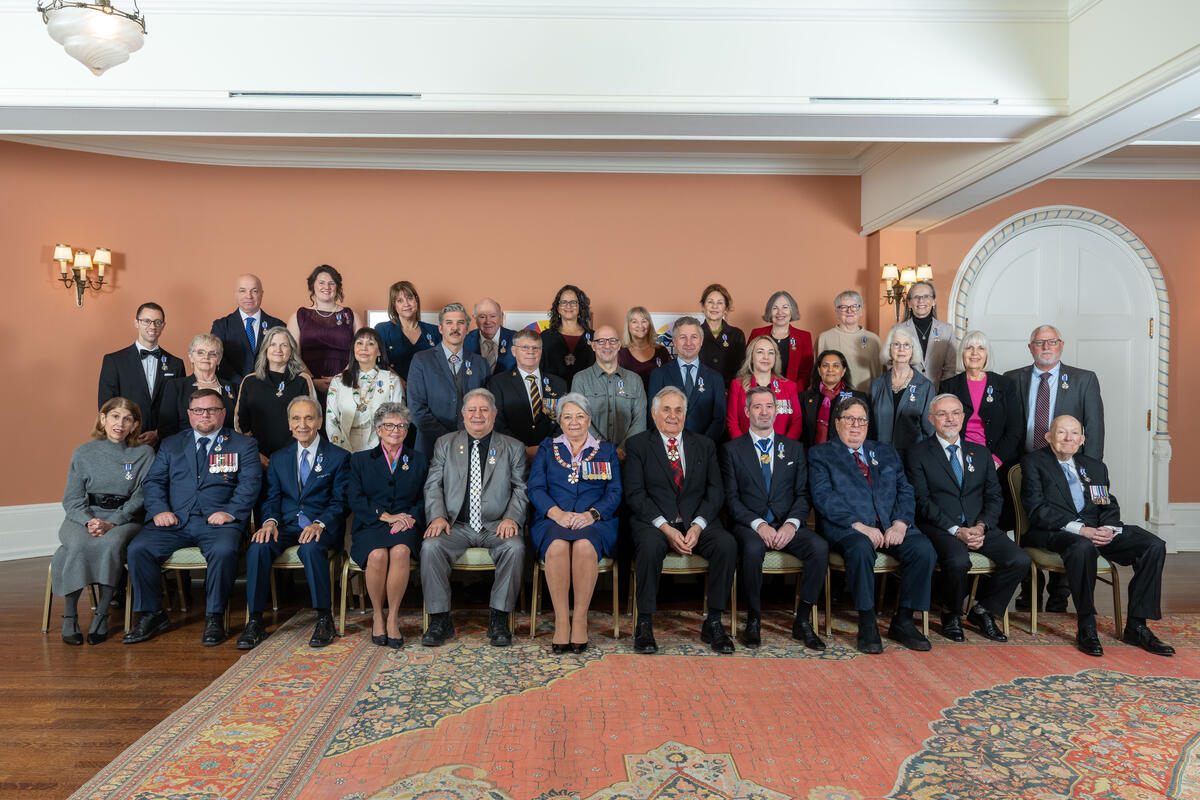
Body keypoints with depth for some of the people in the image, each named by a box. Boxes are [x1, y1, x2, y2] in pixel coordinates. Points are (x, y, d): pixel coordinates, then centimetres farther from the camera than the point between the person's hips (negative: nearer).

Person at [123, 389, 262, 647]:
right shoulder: (171, 445, 21)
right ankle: (152, 614, -1)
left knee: (224, 551, -33)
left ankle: (214, 616, -16)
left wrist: (230, 511, -15)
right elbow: (153, 481, 14)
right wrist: (159, 509, -5)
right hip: (174, 521, 4)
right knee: (137, 549, -19)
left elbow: (250, 483, 0)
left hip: (217, 521, -3)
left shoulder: (244, 445, 11)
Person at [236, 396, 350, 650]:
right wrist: (270, 521, -12)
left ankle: (324, 618, -22)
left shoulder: (338, 457, 6)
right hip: (286, 525, 4)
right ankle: (255, 621, -16)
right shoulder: (278, 458, 18)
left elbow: (340, 502, 0)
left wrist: (320, 524, -19)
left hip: (321, 527, -3)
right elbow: (272, 498, 11)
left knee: (311, 548, -36)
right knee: (257, 548, -27)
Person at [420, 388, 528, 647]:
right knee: (430, 546, -28)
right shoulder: (445, 444, 15)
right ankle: (440, 620, -15)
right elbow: (433, 485, 8)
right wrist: (437, 516, -9)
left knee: (515, 547, -32)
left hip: (496, 526, -1)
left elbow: (521, 489, 6)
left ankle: (499, 619, -17)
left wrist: (512, 518, -12)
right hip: (456, 526, 1)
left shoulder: (513, 448, 12)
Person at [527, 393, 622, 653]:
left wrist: (591, 514, -12)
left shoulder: (607, 450, 18)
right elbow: (535, 488, 6)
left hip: (593, 522, 0)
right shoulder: (547, 448, 19)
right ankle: (561, 620, -25)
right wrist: (558, 513, -12)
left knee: (584, 545, -35)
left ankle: (580, 620, -23)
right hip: (553, 520, 1)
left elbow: (615, 493, 7)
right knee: (558, 546, -34)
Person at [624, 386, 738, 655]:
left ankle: (713, 623, -13)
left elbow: (715, 492, 6)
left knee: (727, 543, -26)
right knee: (650, 544, -35)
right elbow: (635, 494, -4)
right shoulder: (637, 445, 7)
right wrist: (665, 528, -16)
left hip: (698, 522, 3)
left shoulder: (705, 445, 14)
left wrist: (697, 526, -12)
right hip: (653, 522, -2)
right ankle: (644, 624, -20)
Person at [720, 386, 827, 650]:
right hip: (749, 524, -2)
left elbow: (803, 494, 8)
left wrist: (792, 523, -12)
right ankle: (753, 620, -15)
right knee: (753, 548, -36)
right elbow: (731, 497, -1)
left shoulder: (794, 448, 15)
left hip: (787, 524, 3)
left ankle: (803, 621, -12)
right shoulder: (732, 449, 7)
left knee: (820, 547, -27)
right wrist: (757, 523, -16)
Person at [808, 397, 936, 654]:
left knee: (925, 550, -23)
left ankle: (902, 621, -6)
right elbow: (823, 498, -5)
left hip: (892, 526, 4)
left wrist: (900, 523, -8)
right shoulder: (820, 454, 8)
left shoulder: (887, 452, 23)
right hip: (845, 527, -4)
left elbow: (904, 490, 13)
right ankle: (867, 624, -19)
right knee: (861, 549, -36)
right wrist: (859, 526, -17)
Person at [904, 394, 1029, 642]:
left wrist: (982, 526, -9)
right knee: (958, 561, -33)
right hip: (940, 528, -4)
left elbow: (994, 496, 11)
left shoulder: (981, 453, 18)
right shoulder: (917, 454, 3)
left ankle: (982, 610, 5)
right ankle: (951, 614, -2)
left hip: (979, 526, 5)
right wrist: (956, 530, -16)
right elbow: (922, 501, -6)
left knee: (1019, 560, -19)